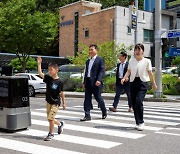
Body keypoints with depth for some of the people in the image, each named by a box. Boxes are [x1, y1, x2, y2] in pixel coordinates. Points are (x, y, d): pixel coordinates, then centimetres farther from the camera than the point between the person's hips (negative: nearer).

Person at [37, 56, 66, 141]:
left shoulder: (59, 81, -13)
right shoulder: (48, 78, 0)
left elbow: (61, 93, -6)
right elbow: (40, 73, -10)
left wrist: (64, 103, -1)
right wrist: (39, 63, -16)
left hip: (55, 103, -6)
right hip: (48, 101, 6)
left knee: (50, 118, -9)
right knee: (50, 118, 14)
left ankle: (51, 134, 8)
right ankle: (60, 124, 42)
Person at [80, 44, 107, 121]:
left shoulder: (100, 60, -2)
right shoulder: (88, 61, 19)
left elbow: (101, 71, -11)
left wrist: (99, 80, -22)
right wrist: (84, 81, 14)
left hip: (95, 83, -6)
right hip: (88, 82, 6)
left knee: (98, 98, 3)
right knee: (87, 99, 2)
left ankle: (104, 112, 26)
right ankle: (87, 116, 5)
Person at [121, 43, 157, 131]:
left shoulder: (146, 61, 0)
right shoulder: (131, 61, 8)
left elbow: (150, 73, 5)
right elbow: (129, 71, 7)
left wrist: (154, 84, 10)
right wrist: (124, 78, -11)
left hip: (142, 82, -4)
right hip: (133, 82, 4)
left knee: (139, 101, -20)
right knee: (134, 103, 5)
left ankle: (141, 122, -8)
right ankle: (138, 123, 18)